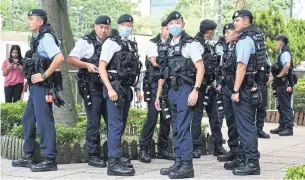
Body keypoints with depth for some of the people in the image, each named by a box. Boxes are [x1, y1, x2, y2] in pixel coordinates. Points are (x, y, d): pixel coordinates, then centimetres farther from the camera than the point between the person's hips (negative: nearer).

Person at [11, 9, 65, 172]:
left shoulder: (46, 37, -12)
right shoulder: (38, 38, 17)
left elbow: (59, 58, -26)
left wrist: (44, 75, -21)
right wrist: (32, 78, 12)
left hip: (42, 86, -10)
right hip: (36, 86, 10)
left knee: (44, 121, -8)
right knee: (27, 121, 14)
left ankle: (50, 160, -3)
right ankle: (28, 157, 22)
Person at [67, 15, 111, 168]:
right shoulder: (85, 42, 0)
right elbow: (71, 59, -6)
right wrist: (87, 65, -19)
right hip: (92, 87, -5)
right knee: (94, 122, -2)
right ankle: (93, 156, 6)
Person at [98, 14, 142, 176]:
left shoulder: (132, 45, 18)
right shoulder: (111, 42, -6)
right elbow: (101, 67, -12)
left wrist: (136, 89, 19)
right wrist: (110, 89, -21)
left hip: (126, 89, 8)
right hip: (115, 88, -8)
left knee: (121, 126, 13)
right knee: (116, 126, -11)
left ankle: (116, 158, 21)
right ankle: (113, 163, -11)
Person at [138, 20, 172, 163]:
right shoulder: (153, 43, 0)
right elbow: (155, 62, -12)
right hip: (155, 85, -5)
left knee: (167, 119, 7)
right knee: (152, 118, -7)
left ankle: (163, 149, 16)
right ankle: (143, 149, -1)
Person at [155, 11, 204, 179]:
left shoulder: (189, 43, -4)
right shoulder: (167, 47, 15)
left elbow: (200, 68, -10)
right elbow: (163, 73, 18)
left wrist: (195, 90, -19)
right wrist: (158, 95, 14)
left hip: (185, 89, -7)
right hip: (172, 91, 7)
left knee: (183, 129, -9)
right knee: (176, 129, 9)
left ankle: (187, 166, -5)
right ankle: (178, 162, 16)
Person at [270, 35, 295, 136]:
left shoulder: (285, 52, -14)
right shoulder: (282, 53, 17)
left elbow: (287, 65, -31)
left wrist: (279, 76, -22)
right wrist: (274, 77, 16)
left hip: (284, 84, -10)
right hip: (281, 84, 10)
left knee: (286, 106, -7)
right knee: (281, 107, 14)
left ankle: (289, 128, -5)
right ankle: (282, 127, 21)